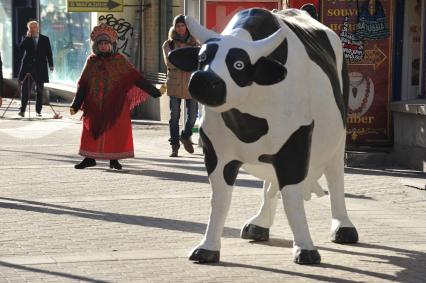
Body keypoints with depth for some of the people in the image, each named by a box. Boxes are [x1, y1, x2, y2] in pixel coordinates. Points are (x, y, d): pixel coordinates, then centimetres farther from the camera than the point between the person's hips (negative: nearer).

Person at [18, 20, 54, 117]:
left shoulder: (45, 39, 6)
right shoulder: (26, 39, 7)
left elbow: (49, 53, 6)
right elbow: (21, 47, -10)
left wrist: (51, 65, -2)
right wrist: (28, 37, -13)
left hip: (40, 68, 0)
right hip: (28, 66, 0)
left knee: (40, 90, 3)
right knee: (25, 89, -4)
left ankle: (38, 110, 8)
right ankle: (22, 110, -4)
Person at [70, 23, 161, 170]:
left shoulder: (119, 60, 1)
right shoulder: (92, 61, 6)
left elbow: (135, 77, -2)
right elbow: (82, 84, 7)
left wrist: (154, 91, -8)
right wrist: (75, 105, 2)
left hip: (115, 104, -2)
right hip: (94, 104, 2)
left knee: (116, 130, -2)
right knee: (91, 129, 4)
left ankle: (114, 159, 9)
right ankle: (90, 158, 15)